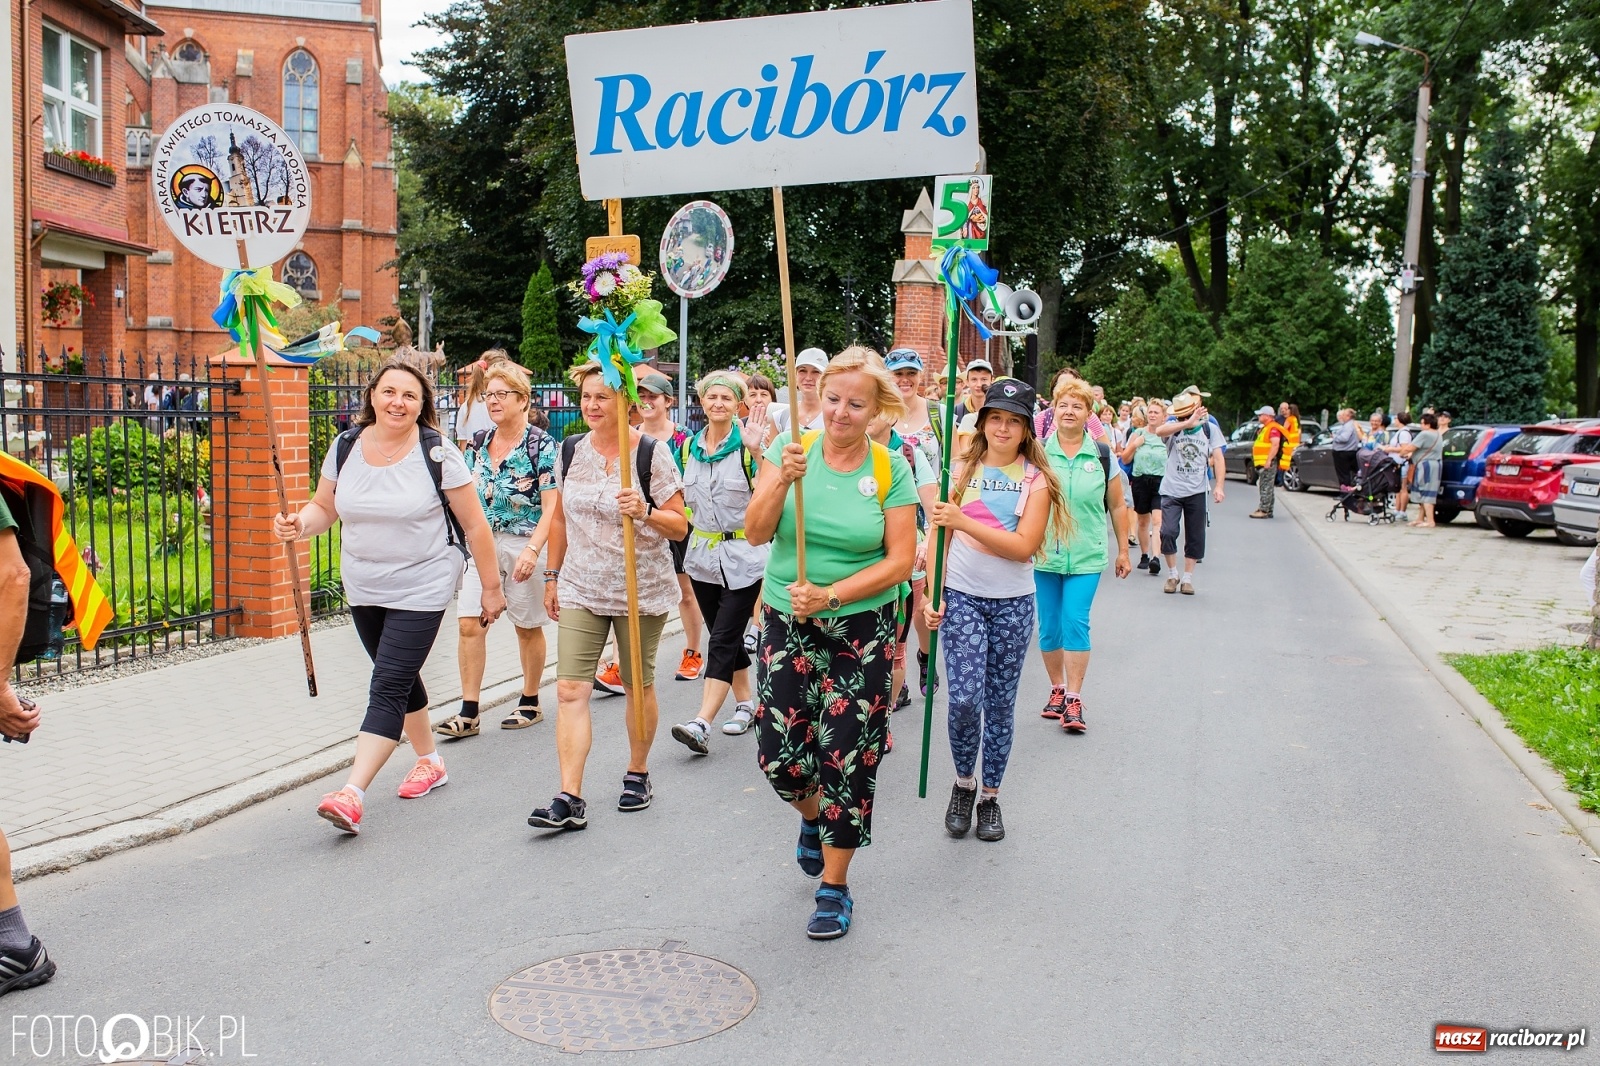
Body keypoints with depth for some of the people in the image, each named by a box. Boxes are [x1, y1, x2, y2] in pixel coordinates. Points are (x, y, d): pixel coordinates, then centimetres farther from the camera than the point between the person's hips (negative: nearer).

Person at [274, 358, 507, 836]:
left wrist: (491, 587, -4)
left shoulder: (437, 454, -12)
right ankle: (429, 761, 38)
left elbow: (475, 524, -8)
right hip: (363, 590, 6)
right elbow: (324, 506, 10)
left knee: (387, 687, -12)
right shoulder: (346, 447, 0)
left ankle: (352, 794, -15)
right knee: (400, 680, 19)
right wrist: (299, 524, -14)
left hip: (421, 589, -6)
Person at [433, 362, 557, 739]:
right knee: (469, 623, -4)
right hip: (483, 543, 5)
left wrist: (532, 550, -23)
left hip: (524, 544, -5)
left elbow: (552, 507, -13)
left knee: (527, 627, 8)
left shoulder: (540, 444, -9)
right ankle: (468, 713, 1)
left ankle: (530, 702, 25)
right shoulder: (478, 443, 8)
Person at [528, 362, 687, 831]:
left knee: (638, 685, 10)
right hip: (580, 590, 3)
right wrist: (553, 576, 17)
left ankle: (638, 773, 31)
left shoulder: (652, 453, -9)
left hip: (641, 591, -3)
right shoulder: (570, 450, 5)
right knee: (570, 690, -7)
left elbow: (680, 527, -8)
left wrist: (644, 511, -27)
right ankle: (570, 799, -6)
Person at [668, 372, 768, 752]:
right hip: (703, 553, 6)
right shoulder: (689, 446, 9)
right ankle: (746, 703, 30)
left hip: (743, 555, -6)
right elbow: (681, 499, 19)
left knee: (723, 640, -10)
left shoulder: (747, 446, -7)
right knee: (727, 637, 14)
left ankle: (701, 724, -16)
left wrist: (758, 451, -28)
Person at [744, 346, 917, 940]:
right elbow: (755, 534, -8)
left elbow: (901, 560, -7)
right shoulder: (790, 450, -2)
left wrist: (831, 594, -17)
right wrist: (782, 480, -25)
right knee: (778, 755, 1)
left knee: (846, 757, 1)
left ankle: (835, 886, 19)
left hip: (861, 630, -1)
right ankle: (813, 817, 37)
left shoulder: (890, 469, -5)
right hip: (786, 624, 2)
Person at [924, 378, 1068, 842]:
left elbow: (1024, 546, -13)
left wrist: (963, 521, -22)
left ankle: (990, 796, 25)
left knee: (1000, 704, 8)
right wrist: (933, 594, -8)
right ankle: (963, 782, 15)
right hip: (962, 597, 0)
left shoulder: (1036, 478, -1)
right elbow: (941, 536, 2)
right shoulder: (962, 470, 2)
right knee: (965, 701, -12)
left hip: (1013, 603, 1)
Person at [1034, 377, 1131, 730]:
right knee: (1049, 627, 7)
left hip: (1086, 557, -1)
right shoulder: (1038, 453, -1)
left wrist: (1123, 551, 11)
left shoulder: (1103, 456, 1)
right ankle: (1057, 690, 25)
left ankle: (1074, 700, 0)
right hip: (1044, 555, 1)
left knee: (1076, 623, -8)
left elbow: (1117, 506, 9)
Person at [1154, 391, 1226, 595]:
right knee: (1168, 532, -12)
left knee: (1195, 537, 6)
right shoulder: (1174, 426, -3)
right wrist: (1188, 423, -34)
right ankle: (1172, 575, 7)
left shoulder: (1209, 428, 1)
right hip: (1171, 491, -1)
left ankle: (1187, 578, 19)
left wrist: (1218, 486, -12)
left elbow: (1217, 458, -1)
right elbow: (1159, 431, -27)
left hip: (1196, 492, 2)